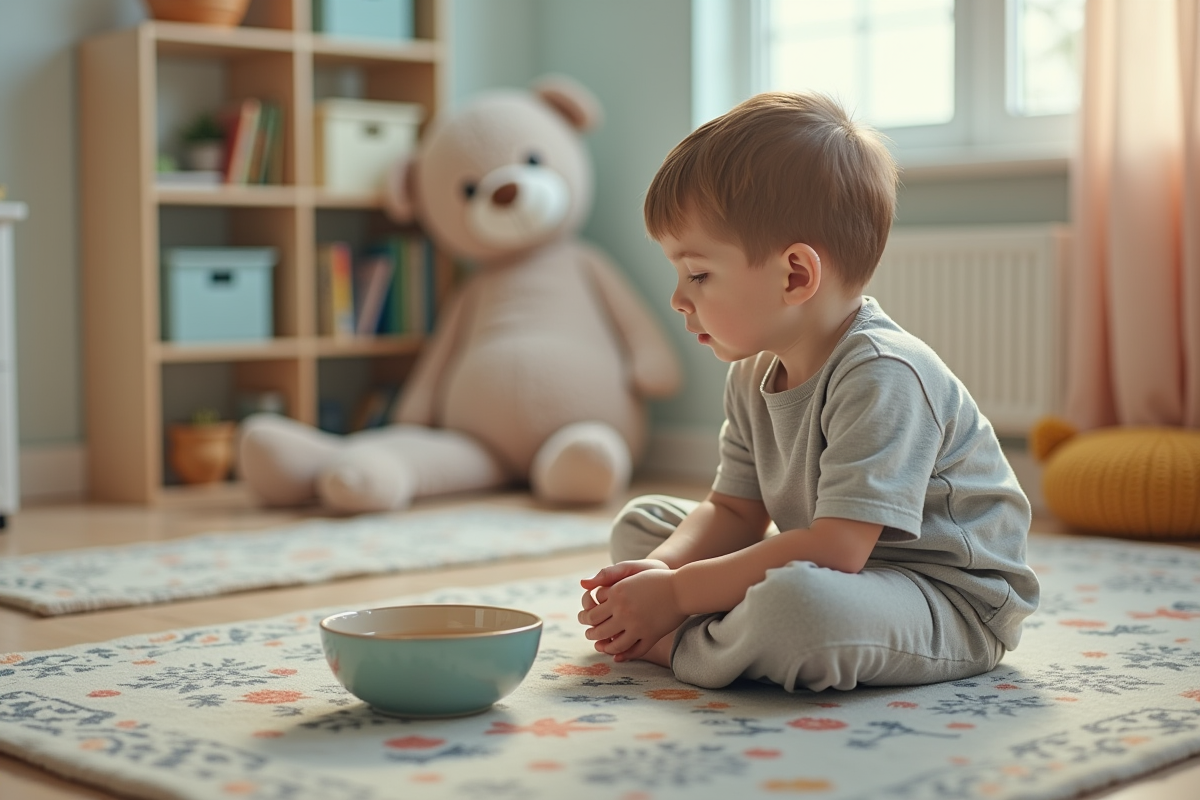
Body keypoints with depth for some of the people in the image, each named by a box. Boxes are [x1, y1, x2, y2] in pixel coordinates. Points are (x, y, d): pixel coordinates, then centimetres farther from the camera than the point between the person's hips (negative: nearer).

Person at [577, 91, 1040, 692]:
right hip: (846, 575, 9)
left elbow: (834, 548, -32)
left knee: (800, 604, -42)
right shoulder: (754, 377, 4)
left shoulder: (882, 376, -27)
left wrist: (677, 591, -28)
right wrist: (665, 566, -15)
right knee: (639, 523, 14)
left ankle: (675, 645, -14)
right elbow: (734, 513, 7)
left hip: (950, 603, -9)